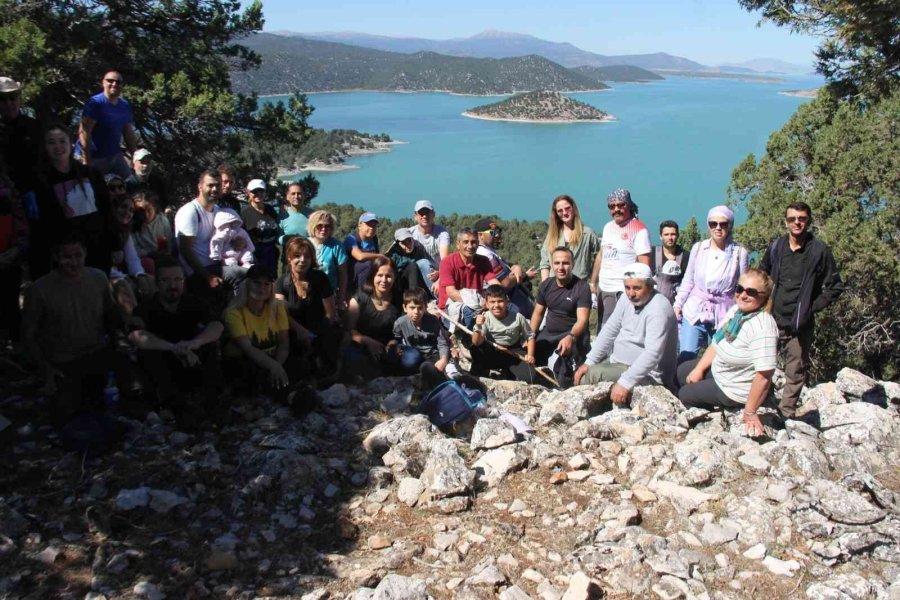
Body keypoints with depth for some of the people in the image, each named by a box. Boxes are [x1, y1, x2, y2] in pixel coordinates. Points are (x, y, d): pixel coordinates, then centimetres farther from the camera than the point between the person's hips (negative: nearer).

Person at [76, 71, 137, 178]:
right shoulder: (95, 103, -12)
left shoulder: (125, 105, 8)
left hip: (115, 156, 7)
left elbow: (129, 133, 14)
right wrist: (86, 161, -24)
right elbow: (84, 132, -19)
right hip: (94, 158, -6)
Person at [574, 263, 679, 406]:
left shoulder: (658, 309, -24)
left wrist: (625, 383, -40)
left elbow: (652, 354, -33)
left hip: (647, 374, -9)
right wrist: (588, 362, 0)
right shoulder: (627, 299, 1)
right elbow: (609, 331, 7)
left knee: (594, 374, -25)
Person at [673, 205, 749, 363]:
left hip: (724, 316, -2)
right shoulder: (698, 248, 2)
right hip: (694, 312, 2)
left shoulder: (740, 253, -6)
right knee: (685, 359, -1)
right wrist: (678, 304, 6)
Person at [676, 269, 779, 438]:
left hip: (735, 391, -8)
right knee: (682, 371, 22)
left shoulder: (762, 327, -35)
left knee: (685, 394, 7)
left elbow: (765, 374, -36)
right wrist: (699, 369, 2)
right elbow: (717, 343, 4)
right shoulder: (736, 309, -8)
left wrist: (750, 412, -29)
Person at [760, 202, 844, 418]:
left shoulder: (819, 251, -5)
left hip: (801, 325, -2)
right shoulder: (776, 246, 4)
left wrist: (812, 307, -5)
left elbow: (835, 286, 1)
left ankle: (786, 413, 16)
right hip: (771, 319, 2)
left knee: (795, 372, 5)